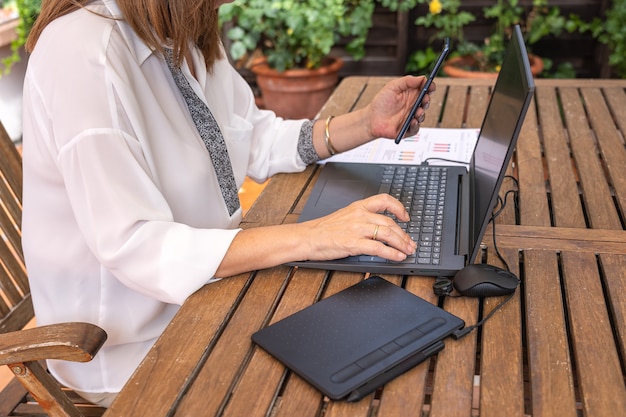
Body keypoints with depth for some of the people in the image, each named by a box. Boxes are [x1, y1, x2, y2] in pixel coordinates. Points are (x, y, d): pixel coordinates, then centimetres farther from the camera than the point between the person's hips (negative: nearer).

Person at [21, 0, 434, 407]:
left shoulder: (186, 33, 0)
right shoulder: (83, 53, -26)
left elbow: (255, 138, 8)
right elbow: (132, 247, -30)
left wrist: (369, 123, -3)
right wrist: (308, 237, -33)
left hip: (206, 278, 7)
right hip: (136, 344, -7)